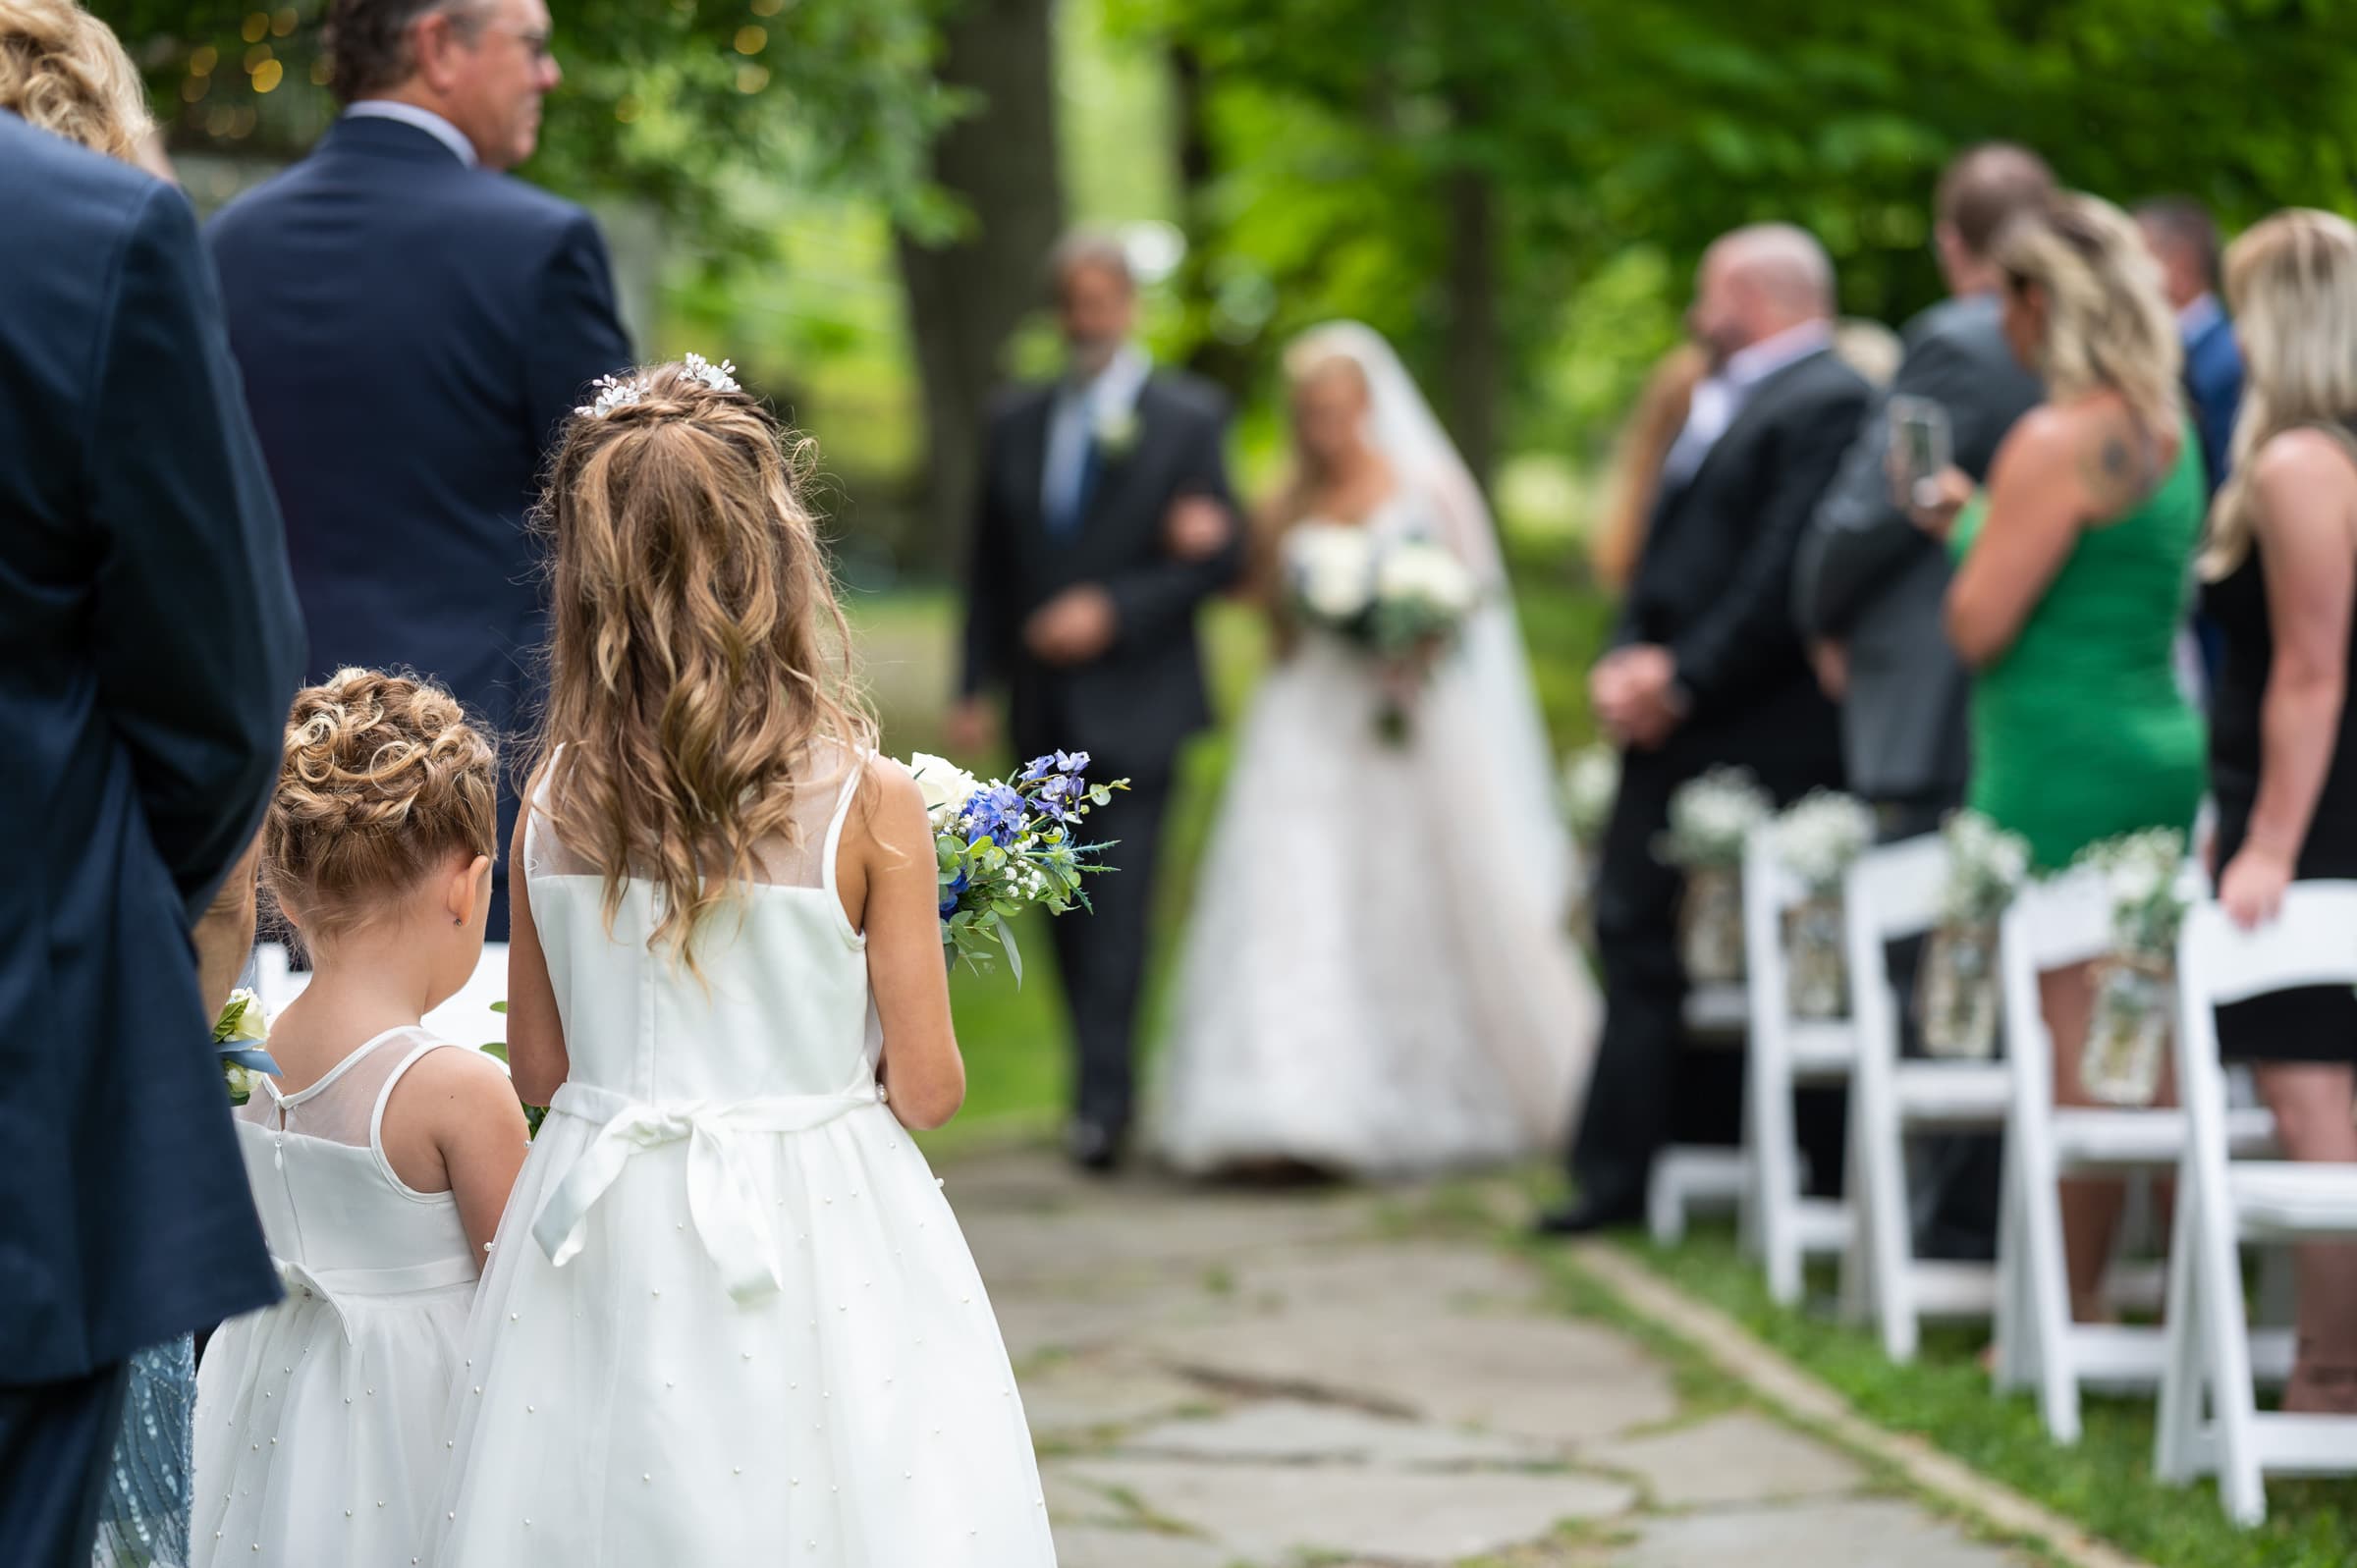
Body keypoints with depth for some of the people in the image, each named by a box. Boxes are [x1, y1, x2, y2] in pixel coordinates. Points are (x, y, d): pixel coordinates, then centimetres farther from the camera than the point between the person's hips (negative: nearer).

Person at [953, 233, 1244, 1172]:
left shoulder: (1189, 418, 1)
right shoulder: (1017, 424, 13)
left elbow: (1219, 558, -5)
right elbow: (990, 566, 15)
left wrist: (1113, 609, -15)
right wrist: (977, 687, 7)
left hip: (1132, 698, -5)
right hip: (1044, 701, 5)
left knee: (1118, 901, -13)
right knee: (1068, 905, 6)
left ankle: (1103, 1099, -16)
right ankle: (1104, 1083, 16)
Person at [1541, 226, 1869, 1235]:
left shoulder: (1825, 404, -10)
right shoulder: (1720, 405, 20)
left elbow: (1788, 577, -19)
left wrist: (1682, 679, -17)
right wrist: (1627, 659, 1)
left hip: (1757, 743, -10)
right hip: (1670, 732, 10)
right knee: (1632, 928, 9)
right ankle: (1619, 1176, 14)